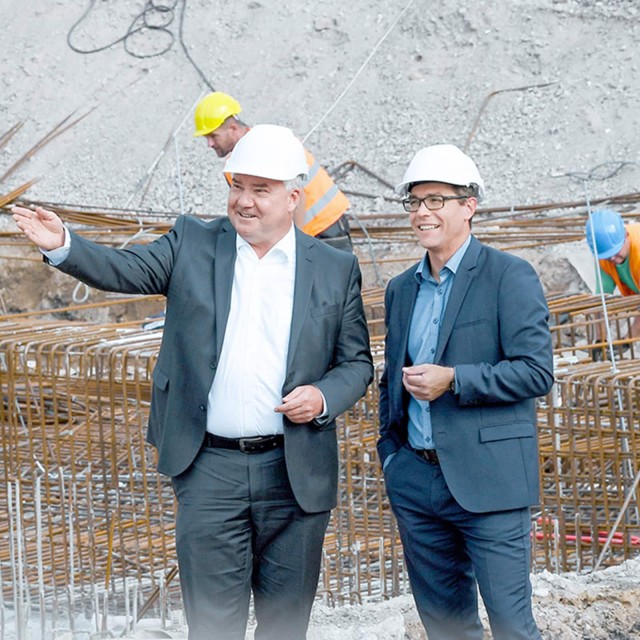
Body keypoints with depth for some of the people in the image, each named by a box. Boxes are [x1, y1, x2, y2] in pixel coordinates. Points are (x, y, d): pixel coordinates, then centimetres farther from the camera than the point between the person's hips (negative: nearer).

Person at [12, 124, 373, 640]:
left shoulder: (336, 269, 5)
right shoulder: (192, 245, 5)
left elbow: (358, 363, 9)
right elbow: (124, 269, -7)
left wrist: (323, 398, -12)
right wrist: (63, 245, -26)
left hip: (294, 473, 1)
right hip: (210, 468, -1)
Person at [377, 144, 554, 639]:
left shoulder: (510, 276, -5)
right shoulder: (402, 289, 15)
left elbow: (537, 371, -13)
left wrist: (453, 380, -19)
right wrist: (390, 450, 14)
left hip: (487, 481, -6)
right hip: (416, 481, 6)